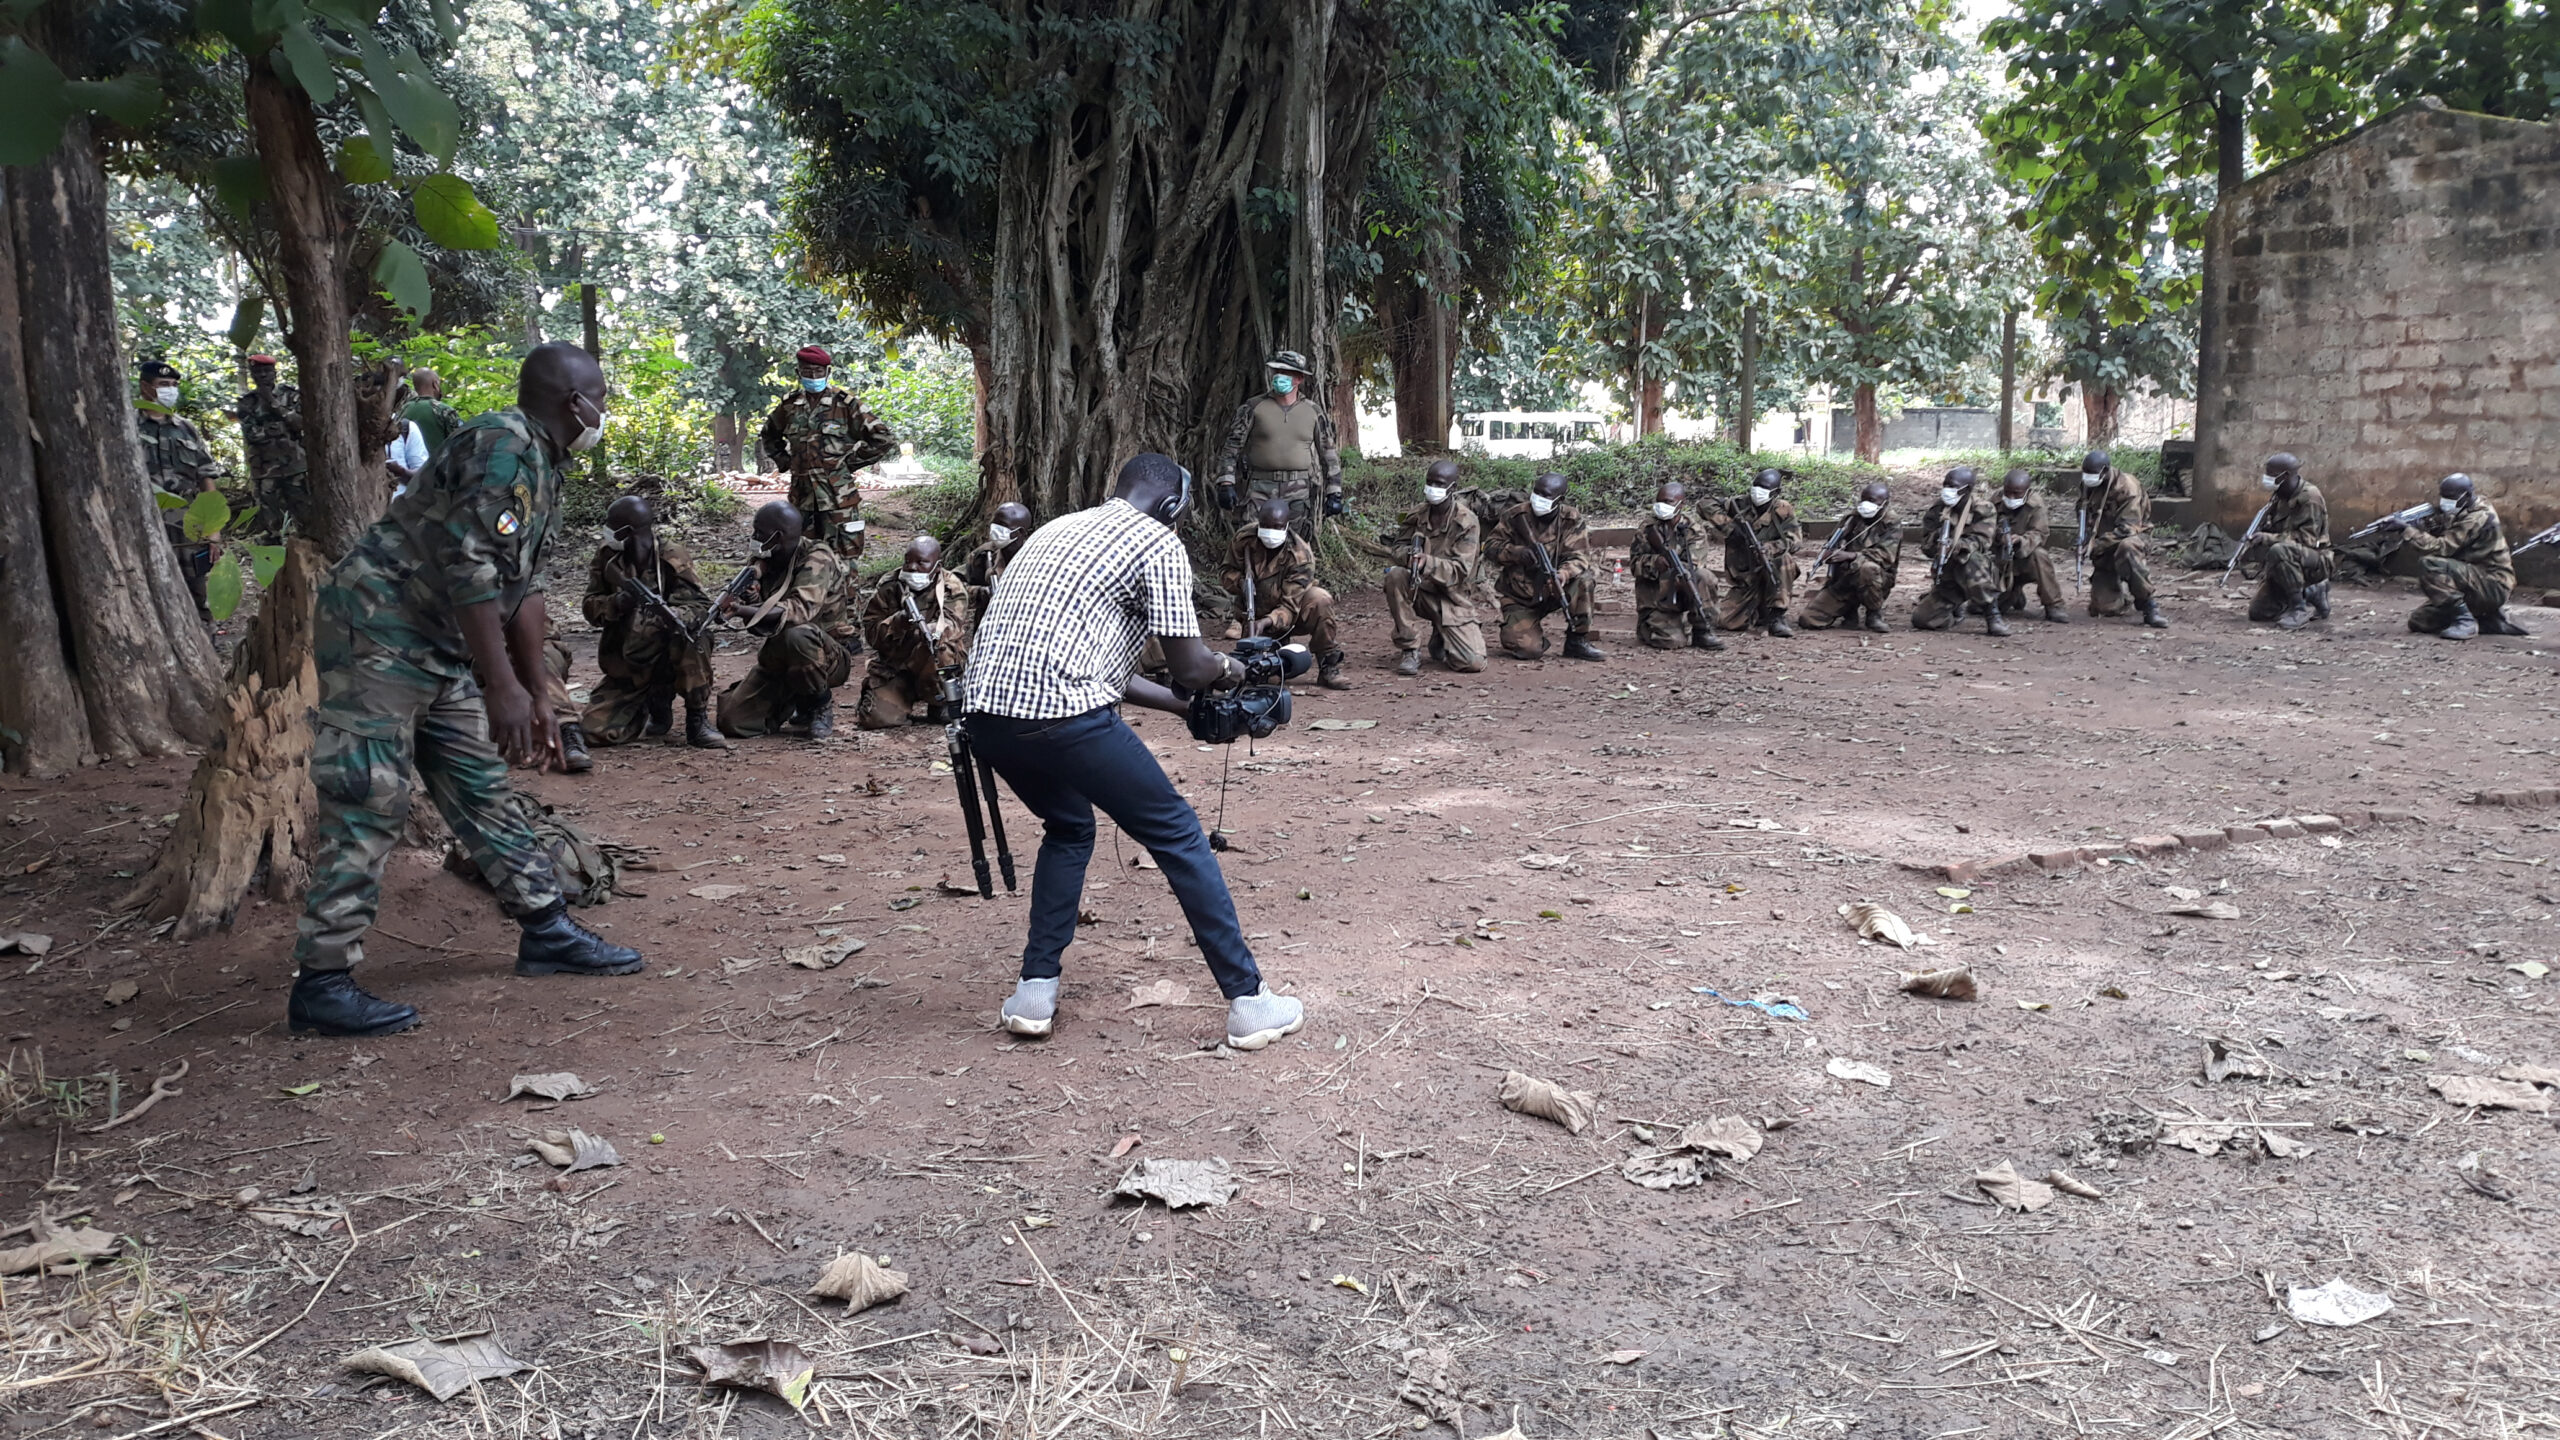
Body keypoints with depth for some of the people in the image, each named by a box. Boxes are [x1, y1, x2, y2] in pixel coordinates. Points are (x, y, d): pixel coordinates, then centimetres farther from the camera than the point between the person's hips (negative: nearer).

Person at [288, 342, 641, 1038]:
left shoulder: (539, 467, 16)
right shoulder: (504, 444, -16)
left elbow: (521, 590, 19)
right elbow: (469, 565, -25)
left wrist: (535, 699, 19)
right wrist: (502, 689, -27)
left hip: (435, 650, 10)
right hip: (376, 630, -10)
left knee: (482, 790, 13)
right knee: (366, 806, -10)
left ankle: (546, 931, 21)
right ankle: (321, 986, -5)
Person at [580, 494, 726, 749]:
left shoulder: (673, 558, -12)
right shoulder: (607, 558, -1)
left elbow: (701, 605, -22)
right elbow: (591, 607, -6)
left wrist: (674, 615, -45)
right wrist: (618, 602, -28)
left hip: (669, 660, -3)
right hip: (626, 666, 3)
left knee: (693, 630, -34)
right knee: (596, 730, -12)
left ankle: (697, 721, -22)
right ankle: (656, 706, 19)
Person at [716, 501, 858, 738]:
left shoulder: (817, 558, -18)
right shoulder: (766, 561, 5)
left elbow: (802, 609, -34)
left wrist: (746, 611, -44)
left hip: (832, 655, -7)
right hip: (778, 659, 7)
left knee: (798, 635, -40)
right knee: (732, 721, -7)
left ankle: (821, 706, -15)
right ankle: (792, 703, 20)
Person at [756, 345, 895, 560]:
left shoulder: (844, 403, -4)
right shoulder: (790, 405, 9)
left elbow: (883, 439, -5)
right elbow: (765, 438, 28)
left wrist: (851, 461, -5)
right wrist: (783, 462, 13)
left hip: (838, 496, -5)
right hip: (802, 496, 5)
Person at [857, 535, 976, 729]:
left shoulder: (952, 588, -7)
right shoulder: (889, 586, -3)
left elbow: (952, 625, -23)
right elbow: (871, 631, -7)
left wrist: (930, 631, -47)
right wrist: (898, 622, -29)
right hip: (893, 667, 2)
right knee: (878, 718, -19)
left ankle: (940, 704, -7)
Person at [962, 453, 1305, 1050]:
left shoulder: (1059, 528, 27)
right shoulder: (1158, 542, 4)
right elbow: (1189, 668, 0)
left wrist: (1186, 704, 34)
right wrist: (1227, 670, 22)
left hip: (986, 710, 7)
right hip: (1063, 714, -7)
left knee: (1069, 828, 30)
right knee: (1177, 836, 7)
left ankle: (1036, 990, 23)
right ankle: (1248, 1002, 9)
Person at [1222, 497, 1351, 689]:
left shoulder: (1300, 555, -27)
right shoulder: (1243, 539, -16)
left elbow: (1290, 606, -30)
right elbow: (1226, 571, 0)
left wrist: (1267, 622, -49)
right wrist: (1240, 581, -24)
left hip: (1293, 614, -3)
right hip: (1257, 615, 3)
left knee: (1320, 599, -35)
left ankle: (1329, 668, -22)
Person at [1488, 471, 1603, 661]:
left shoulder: (1571, 520, -7)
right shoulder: (1517, 515, -7)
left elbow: (1579, 557, -15)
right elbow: (1492, 546, -3)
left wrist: (1562, 575, -37)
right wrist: (1517, 553, -24)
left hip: (1553, 589, 1)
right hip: (1520, 598, -1)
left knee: (1583, 580, -29)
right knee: (1527, 649, -21)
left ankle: (1577, 641, -13)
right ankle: (1534, 632, 19)